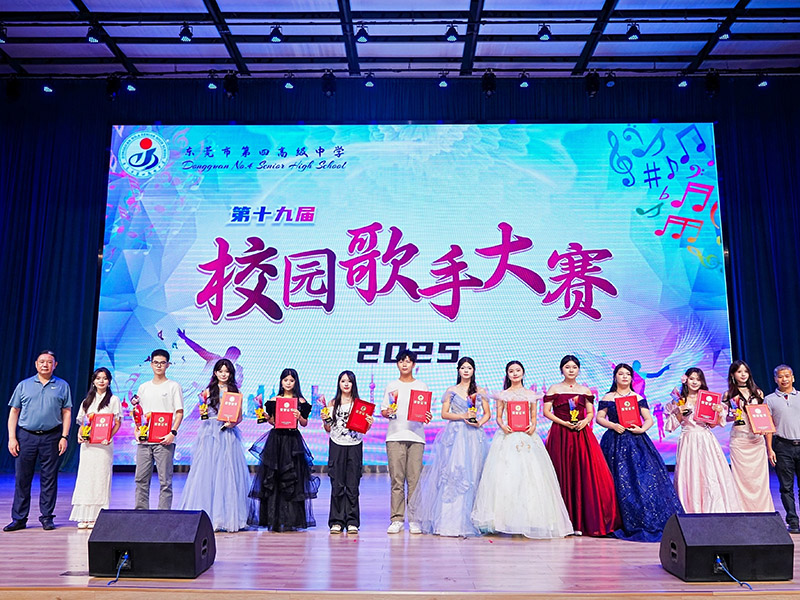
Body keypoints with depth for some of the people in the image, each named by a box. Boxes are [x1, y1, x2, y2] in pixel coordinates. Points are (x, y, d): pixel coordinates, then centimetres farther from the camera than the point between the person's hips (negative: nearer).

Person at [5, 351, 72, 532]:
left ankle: (47, 517, 12)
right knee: (22, 478, 3)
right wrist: (12, 438, 0)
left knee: (49, 479, 3)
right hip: (26, 436, 1)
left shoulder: (62, 386, 8)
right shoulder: (24, 385, 10)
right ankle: (19, 519, 13)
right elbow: (14, 412, 8)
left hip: (51, 437, -1)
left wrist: (64, 437, -3)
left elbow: (66, 413, 6)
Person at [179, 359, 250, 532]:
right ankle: (208, 516, 3)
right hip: (210, 434, 0)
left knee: (228, 473, -1)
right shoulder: (208, 391, 9)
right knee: (207, 473, -3)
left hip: (228, 435, 0)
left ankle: (228, 517, 6)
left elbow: (240, 417, 9)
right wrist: (202, 403, -10)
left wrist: (233, 423, -10)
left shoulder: (236, 392, 9)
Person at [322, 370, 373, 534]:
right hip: (337, 445, 1)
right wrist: (324, 420, -10)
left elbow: (364, 428, 5)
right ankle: (336, 522, 11)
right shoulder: (333, 403, 7)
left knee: (352, 486, 2)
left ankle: (352, 522, 10)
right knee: (337, 485, 2)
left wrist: (369, 424, -16)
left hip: (354, 446, 0)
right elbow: (328, 429, 9)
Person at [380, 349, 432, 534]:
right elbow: (382, 410, 12)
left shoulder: (422, 386, 14)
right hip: (395, 436, 0)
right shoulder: (391, 386, 14)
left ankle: (414, 519, 4)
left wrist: (428, 417, -8)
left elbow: (426, 411, 13)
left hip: (416, 436, 0)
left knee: (414, 479, -4)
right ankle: (397, 519, 3)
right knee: (396, 479, -3)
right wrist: (387, 412, -9)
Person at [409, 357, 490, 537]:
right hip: (455, 435, -1)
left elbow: (488, 413, 13)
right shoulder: (451, 391, 8)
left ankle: (466, 521, 5)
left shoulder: (480, 392, 12)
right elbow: (444, 413, 3)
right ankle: (449, 521, -4)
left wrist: (479, 422, -6)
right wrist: (463, 416, -10)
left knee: (471, 475, -2)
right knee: (452, 475, -8)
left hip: (474, 436, 2)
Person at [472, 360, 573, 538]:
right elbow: (498, 417, 9)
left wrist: (533, 427, -8)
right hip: (508, 436, -1)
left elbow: (534, 417, 13)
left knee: (529, 474, -6)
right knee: (506, 473, -10)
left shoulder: (531, 395, 14)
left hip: (526, 436, 1)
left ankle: (530, 521, 0)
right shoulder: (503, 395, 11)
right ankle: (505, 519, -5)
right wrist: (502, 426, -11)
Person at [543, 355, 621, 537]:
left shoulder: (585, 390, 13)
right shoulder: (554, 389, 4)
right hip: (560, 435, -3)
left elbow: (591, 412, 13)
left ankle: (581, 522, 4)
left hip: (582, 434, 3)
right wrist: (563, 422, -12)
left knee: (585, 474, -4)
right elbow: (546, 411, -1)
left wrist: (585, 421, -8)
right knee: (563, 475, -3)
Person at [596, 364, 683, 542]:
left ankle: (650, 522, 2)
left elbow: (649, 419, 8)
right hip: (615, 442, -1)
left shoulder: (638, 398, 12)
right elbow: (599, 418, 3)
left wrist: (642, 428, -12)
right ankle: (622, 523, 3)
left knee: (644, 477, -6)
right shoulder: (608, 398, 8)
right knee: (620, 481, -3)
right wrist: (613, 425, -14)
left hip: (637, 441, 2)